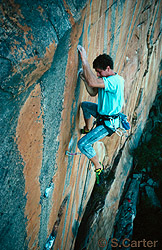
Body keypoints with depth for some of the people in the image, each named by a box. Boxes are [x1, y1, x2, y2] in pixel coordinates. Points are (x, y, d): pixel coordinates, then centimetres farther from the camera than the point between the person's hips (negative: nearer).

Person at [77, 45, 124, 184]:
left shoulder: (114, 81, -31)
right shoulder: (105, 78, 0)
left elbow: (93, 82, -45)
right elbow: (93, 93, 7)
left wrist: (84, 60, -40)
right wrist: (85, 79, -10)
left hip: (108, 123, -10)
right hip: (102, 112, 10)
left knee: (82, 144, -12)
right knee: (85, 105, 29)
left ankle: (98, 167, 8)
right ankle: (87, 129, 46)